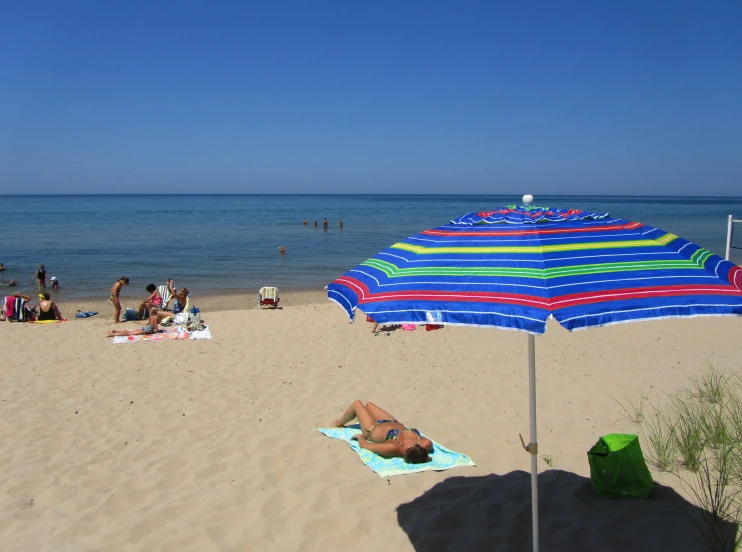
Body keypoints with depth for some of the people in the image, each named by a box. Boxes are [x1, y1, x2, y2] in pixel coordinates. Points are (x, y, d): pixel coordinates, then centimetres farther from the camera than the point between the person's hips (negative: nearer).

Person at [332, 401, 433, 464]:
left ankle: (339, 422, 54)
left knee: (357, 404, 20)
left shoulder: (393, 448, -50)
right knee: (368, 404, 31)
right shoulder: (426, 444, -41)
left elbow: (363, 444, -34)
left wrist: (360, 436, -14)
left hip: (373, 428, -5)